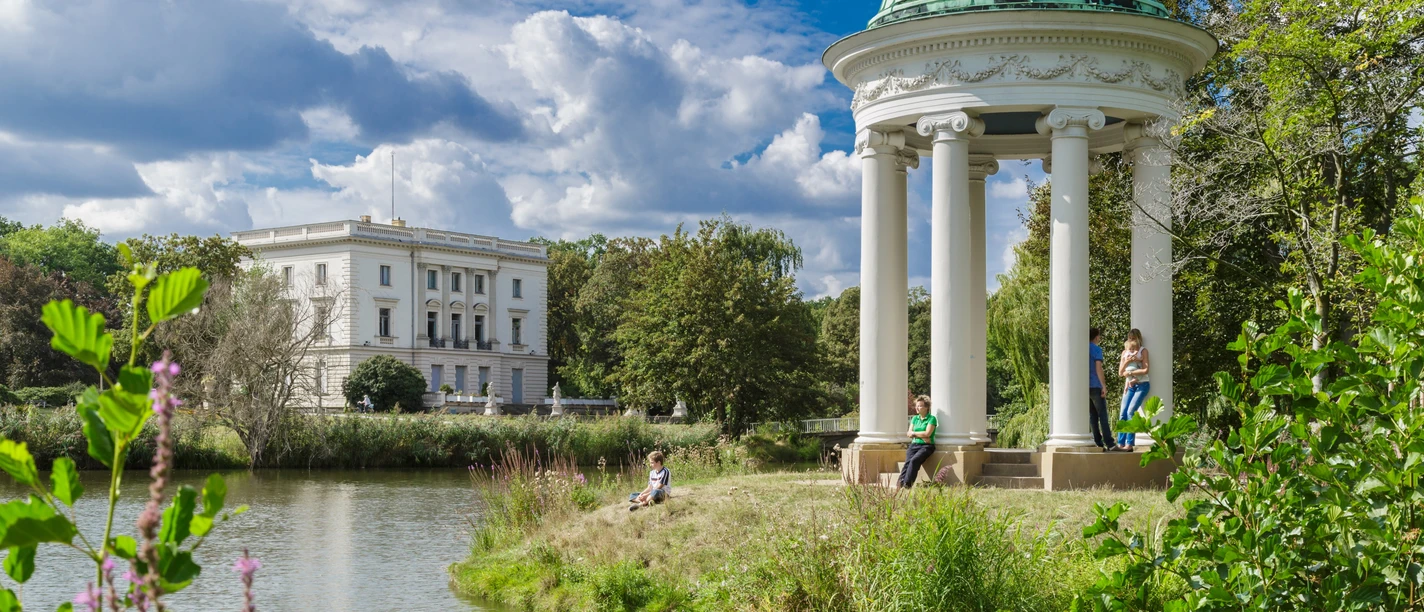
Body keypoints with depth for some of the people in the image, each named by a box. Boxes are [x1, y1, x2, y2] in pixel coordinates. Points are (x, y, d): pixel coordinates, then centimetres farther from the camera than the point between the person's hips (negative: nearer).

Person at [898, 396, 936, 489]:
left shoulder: (931, 419, 1)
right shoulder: (914, 418, 19)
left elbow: (927, 433, -10)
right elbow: (909, 433, 10)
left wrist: (914, 433, 1)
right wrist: (922, 436, -5)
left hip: (926, 446, -4)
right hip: (914, 445, 4)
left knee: (914, 460, -32)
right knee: (908, 461, -25)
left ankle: (907, 484, -39)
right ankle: (900, 483, -41)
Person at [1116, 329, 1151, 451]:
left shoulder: (1143, 351, 0)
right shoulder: (1125, 353, 13)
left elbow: (1145, 370, -10)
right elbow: (1120, 372, 7)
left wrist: (1129, 372, -7)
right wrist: (1127, 362, -9)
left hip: (1142, 385, -5)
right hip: (1129, 386, 5)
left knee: (1131, 411, -17)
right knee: (1123, 413, -6)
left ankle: (1130, 444, -17)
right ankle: (1120, 443, -6)